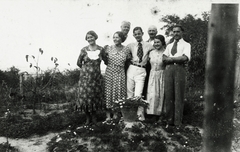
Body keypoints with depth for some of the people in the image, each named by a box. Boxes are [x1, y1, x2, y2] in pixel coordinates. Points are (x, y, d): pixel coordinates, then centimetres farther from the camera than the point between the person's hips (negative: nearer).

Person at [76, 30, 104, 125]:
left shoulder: (101, 49, 0)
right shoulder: (84, 50, -1)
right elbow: (79, 63, 9)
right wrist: (86, 69, 10)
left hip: (96, 77, 1)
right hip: (85, 76, 0)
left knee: (95, 96, 6)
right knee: (85, 95, -1)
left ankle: (94, 116, 26)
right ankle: (88, 117, 17)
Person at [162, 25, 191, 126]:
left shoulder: (186, 45, 9)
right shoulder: (169, 46, 23)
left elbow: (184, 58, -9)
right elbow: (164, 59, 8)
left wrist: (171, 58, -4)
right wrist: (178, 59, -6)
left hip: (179, 69, -4)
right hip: (168, 69, 4)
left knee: (179, 95, -4)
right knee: (168, 94, 1)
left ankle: (177, 121, 1)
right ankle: (169, 119, 7)